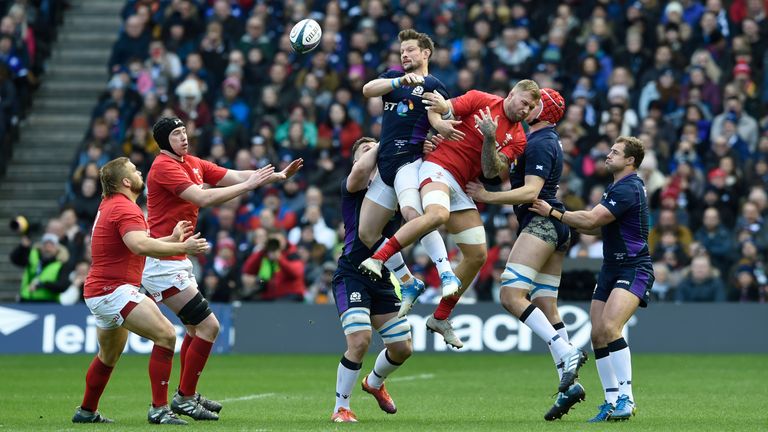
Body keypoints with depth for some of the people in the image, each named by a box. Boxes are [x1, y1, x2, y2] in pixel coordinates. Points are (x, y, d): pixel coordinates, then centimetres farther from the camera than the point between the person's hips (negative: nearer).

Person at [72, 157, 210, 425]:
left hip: (99, 292, 11)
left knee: (109, 356, 28)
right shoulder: (125, 208, -16)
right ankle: (159, 409, -23)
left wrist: (172, 239, 13)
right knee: (166, 335, -20)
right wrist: (183, 247, -33)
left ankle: (87, 411, 39)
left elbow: (139, 244, 24)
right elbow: (140, 246, -34)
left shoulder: (109, 205, 17)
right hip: (115, 290, -11)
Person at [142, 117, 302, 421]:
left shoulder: (193, 164, 12)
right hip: (163, 264, -10)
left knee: (196, 328, 20)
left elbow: (236, 176, 9)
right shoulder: (165, 167, -16)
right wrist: (249, 186, -22)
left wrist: (279, 176, -1)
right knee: (209, 326, -11)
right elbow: (202, 197, -25)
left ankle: (187, 396, 29)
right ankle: (184, 398, -4)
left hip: (177, 261, 10)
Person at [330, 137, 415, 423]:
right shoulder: (353, 188, -4)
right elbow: (359, 172, -27)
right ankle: (341, 407, -6)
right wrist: (379, 147, -14)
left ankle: (375, 383, 43)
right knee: (360, 340, -23)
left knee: (402, 348, 9)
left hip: (382, 279, 6)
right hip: (352, 274, -6)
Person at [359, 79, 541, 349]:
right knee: (437, 214, -39)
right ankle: (377, 259, -34)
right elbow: (442, 112, 1)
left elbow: (491, 171, -3)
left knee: (477, 255, 4)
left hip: (461, 188, 7)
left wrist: (489, 138, -17)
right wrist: (443, 108, -21)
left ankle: (440, 317, 16)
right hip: (439, 167, -7)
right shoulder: (481, 100, 0)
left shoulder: (517, 139, 11)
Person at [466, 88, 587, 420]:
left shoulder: (539, 143, -11)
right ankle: (568, 384, 1)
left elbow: (531, 191, -20)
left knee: (511, 295, -18)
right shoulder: (548, 140, 20)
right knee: (545, 306, 6)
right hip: (555, 227, 10)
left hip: (540, 222, -10)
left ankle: (566, 354, -25)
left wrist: (488, 197, -19)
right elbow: (504, 173, 26)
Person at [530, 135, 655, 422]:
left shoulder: (628, 189, -17)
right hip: (611, 269, 10)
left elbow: (591, 220, -23)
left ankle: (626, 399, -23)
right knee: (597, 335, 2)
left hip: (634, 270, -10)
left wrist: (553, 213, -14)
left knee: (610, 327, -26)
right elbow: (601, 226, 21)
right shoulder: (615, 187, 16)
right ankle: (612, 402, 8)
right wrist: (565, 223, 8)